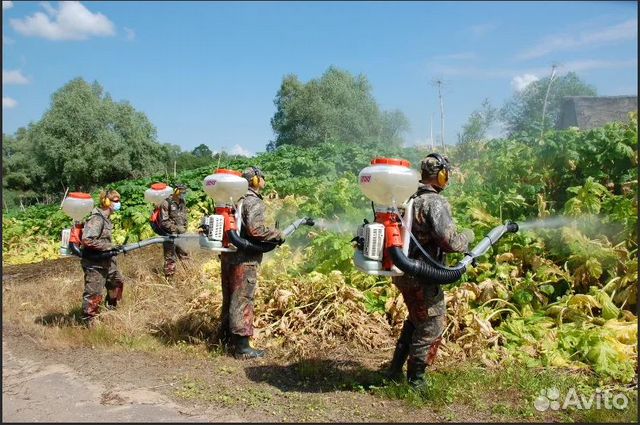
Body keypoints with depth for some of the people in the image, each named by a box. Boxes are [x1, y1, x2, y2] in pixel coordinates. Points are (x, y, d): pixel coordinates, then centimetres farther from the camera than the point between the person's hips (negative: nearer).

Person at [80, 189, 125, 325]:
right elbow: (87, 240, -30)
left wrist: (111, 248, 12)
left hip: (106, 261, 10)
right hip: (94, 264, -10)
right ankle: (87, 323, 11)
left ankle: (111, 308, 45)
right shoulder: (96, 219, -22)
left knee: (117, 281, 25)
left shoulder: (105, 218, 8)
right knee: (94, 294, -2)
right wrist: (109, 246, -24)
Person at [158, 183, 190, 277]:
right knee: (170, 259, -1)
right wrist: (176, 228, -19)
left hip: (181, 234, 7)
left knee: (185, 256, 13)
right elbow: (164, 222, -17)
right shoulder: (166, 203, -15)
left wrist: (184, 227, 1)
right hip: (170, 235, -7)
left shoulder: (183, 203, 7)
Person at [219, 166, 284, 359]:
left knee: (229, 297, 19)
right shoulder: (254, 202, -13)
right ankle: (242, 346, 0)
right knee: (243, 299, -5)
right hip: (244, 258, -9)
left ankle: (227, 335, 33)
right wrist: (278, 235, -13)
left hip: (228, 254, 9)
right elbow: (255, 229, -25)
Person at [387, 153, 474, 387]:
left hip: (402, 272, 8)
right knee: (430, 328, 7)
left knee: (415, 320, 25)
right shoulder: (435, 202, -18)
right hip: (422, 277, -8)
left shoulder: (408, 197, 7)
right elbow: (450, 242, -23)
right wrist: (467, 236, -4)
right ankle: (415, 381, 17)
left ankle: (395, 369, 33)